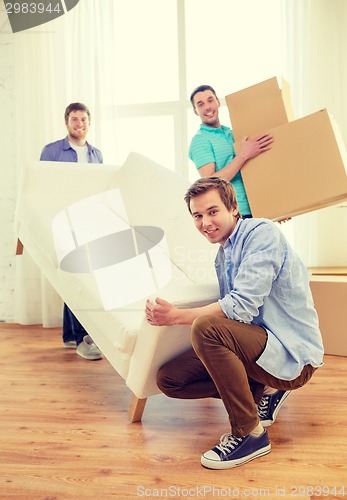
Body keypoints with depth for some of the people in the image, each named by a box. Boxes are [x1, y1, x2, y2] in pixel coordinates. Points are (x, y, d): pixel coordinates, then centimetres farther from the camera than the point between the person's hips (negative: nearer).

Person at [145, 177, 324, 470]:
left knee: (206, 326, -32)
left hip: (293, 356, -9)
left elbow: (242, 306, -25)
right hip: (260, 345, 9)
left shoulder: (262, 232, -14)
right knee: (169, 379, 2)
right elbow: (231, 311, 11)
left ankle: (250, 432, -15)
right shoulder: (223, 255, 14)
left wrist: (177, 316, -19)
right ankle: (264, 392, 13)